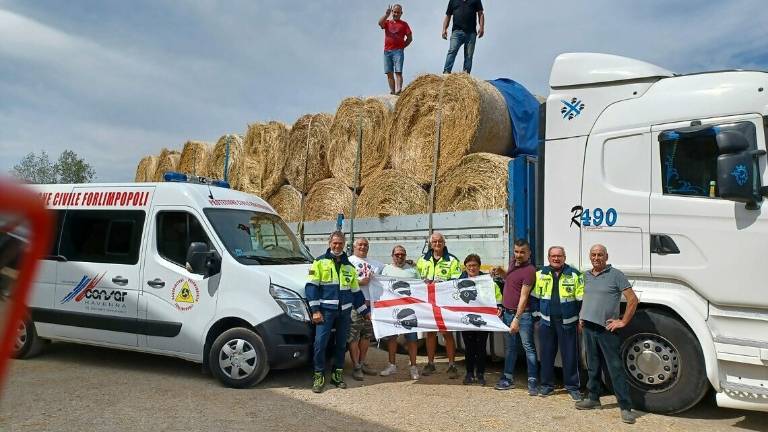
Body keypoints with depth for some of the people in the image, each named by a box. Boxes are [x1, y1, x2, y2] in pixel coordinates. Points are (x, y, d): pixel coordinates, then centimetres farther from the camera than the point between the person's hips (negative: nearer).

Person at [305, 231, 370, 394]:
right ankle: (319, 376, 3)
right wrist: (315, 310, -13)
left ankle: (337, 374, 22)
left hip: (344, 311, 5)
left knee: (341, 344, 10)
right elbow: (311, 286, -5)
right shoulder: (320, 262, 2)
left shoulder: (349, 266, 16)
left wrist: (365, 311, 17)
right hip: (326, 310, -4)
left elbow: (356, 291, 21)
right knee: (320, 342, -10)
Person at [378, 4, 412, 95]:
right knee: (389, 73, -1)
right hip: (387, 51, 3)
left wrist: (402, 46, 1)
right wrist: (387, 14, -13)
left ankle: (399, 90, -24)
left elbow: (410, 38, 9)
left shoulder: (404, 24, 11)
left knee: (398, 72, -14)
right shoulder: (387, 22, 17)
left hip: (398, 51, -3)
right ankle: (392, 91, 0)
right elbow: (380, 23, -6)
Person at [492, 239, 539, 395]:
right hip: (507, 312, 8)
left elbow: (523, 297, -20)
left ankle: (533, 382, 4)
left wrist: (517, 319, -22)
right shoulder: (513, 262, 9)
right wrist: (501, 272, 8)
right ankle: (508, 378, 22)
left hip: (522, 313, -8)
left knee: (528, 347, -2)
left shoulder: (529, 270, -16)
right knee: (510, 346, 14)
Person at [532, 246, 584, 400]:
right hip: (547, 321, 2)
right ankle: (547, 385, 20)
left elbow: (581, 299, 0)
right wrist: (537, 316, 9)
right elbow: (535, 296, 13)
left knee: (570, 355, 3)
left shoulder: (574, 275, -1)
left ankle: (572, 386, 15)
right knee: (546, 354, 8)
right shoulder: (540, 274, 7)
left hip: (567, 322, -2)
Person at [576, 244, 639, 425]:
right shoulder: (587, 276, 13)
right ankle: (593, 398, 27)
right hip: (588, 328, 6)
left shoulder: (616, 275, -6)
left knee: (615, 368, -5)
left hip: (607, 329, -6)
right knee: (593, 366, 15)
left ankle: (625, 407, -1)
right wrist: (581, 318, 15)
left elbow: (633, 300, -8)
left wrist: (623, 322, -10)